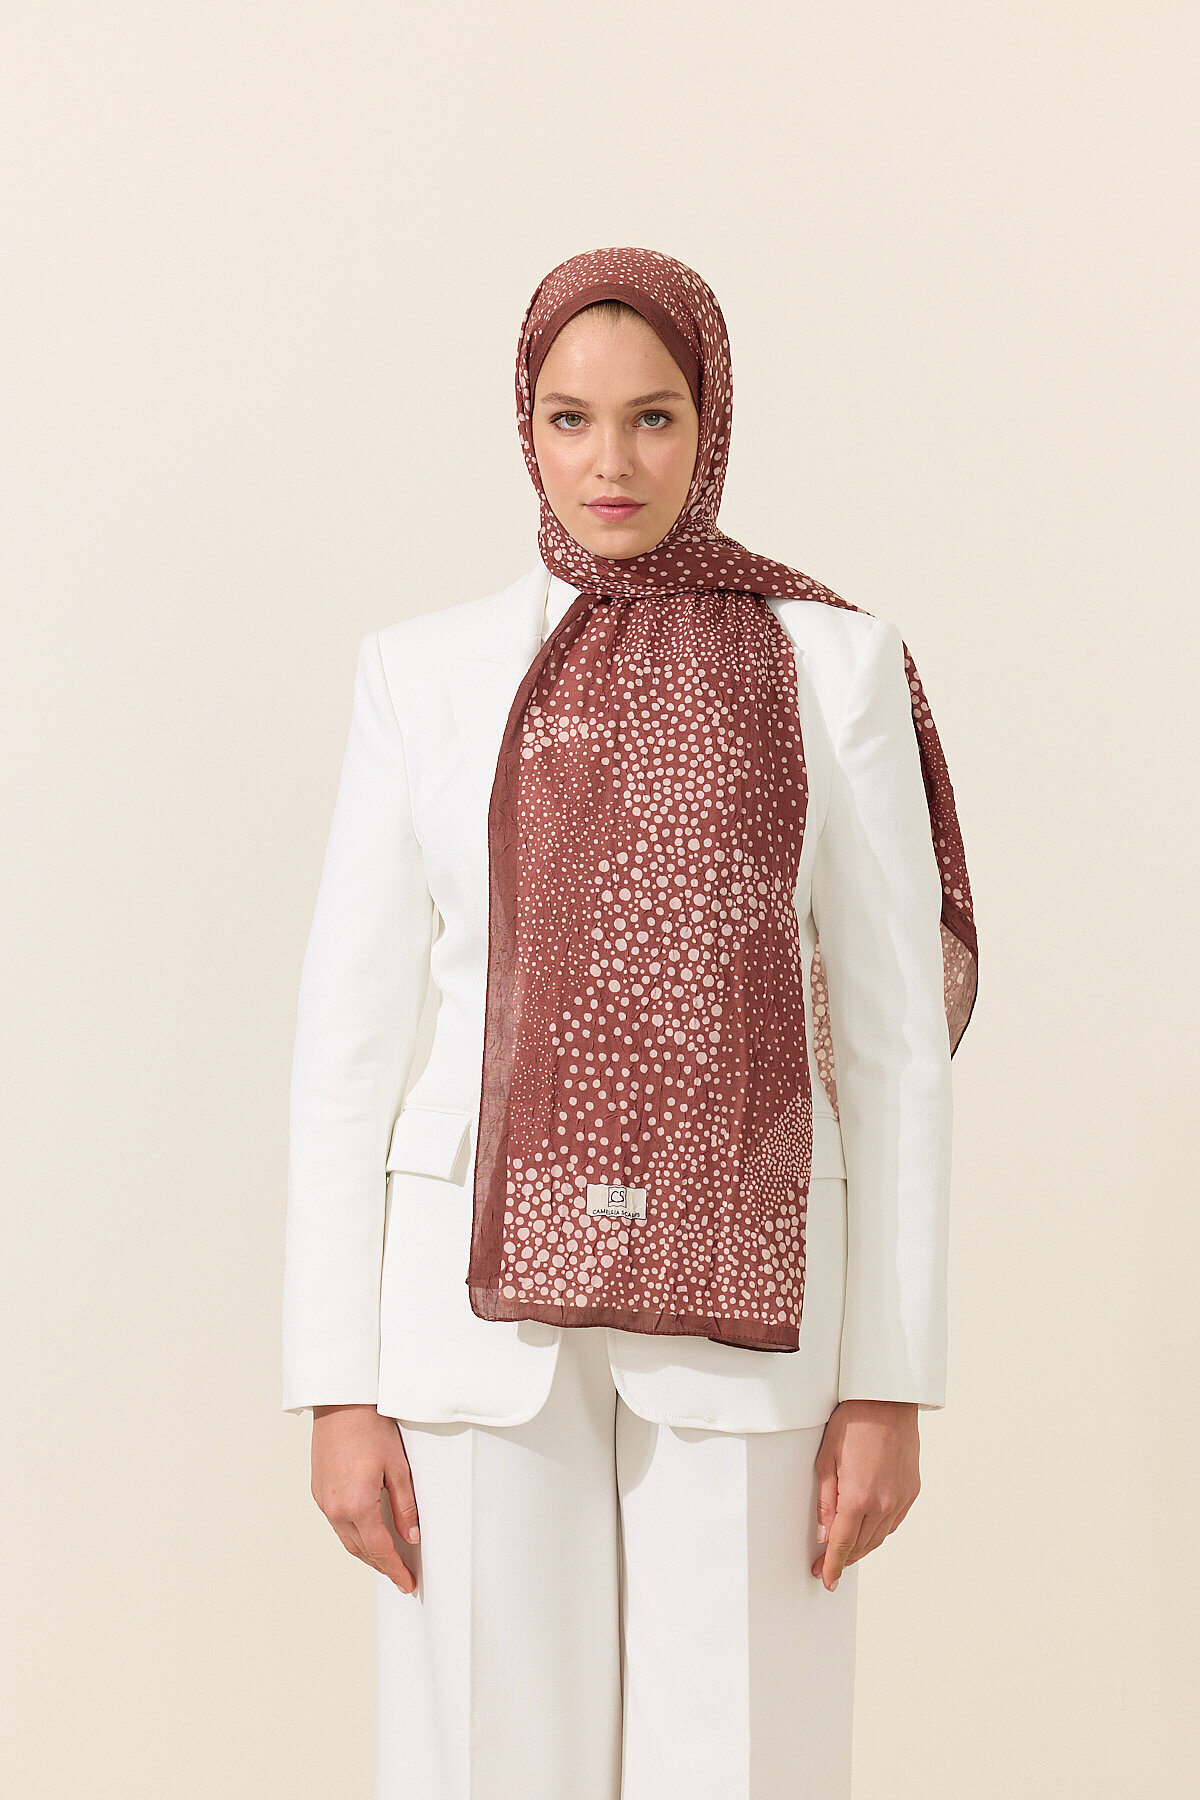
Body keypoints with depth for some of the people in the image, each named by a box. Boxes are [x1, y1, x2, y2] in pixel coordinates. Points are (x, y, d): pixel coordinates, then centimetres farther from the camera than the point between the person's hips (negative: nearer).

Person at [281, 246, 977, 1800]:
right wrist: (337, 1385, -2)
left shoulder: (835, 665, 2)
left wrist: (893, 1385, -3)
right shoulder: (424, 669, 4)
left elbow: (898, 1031, 2)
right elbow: (348, 1029, 3)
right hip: (490, 1291, 1)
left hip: (740, 1308, 0)